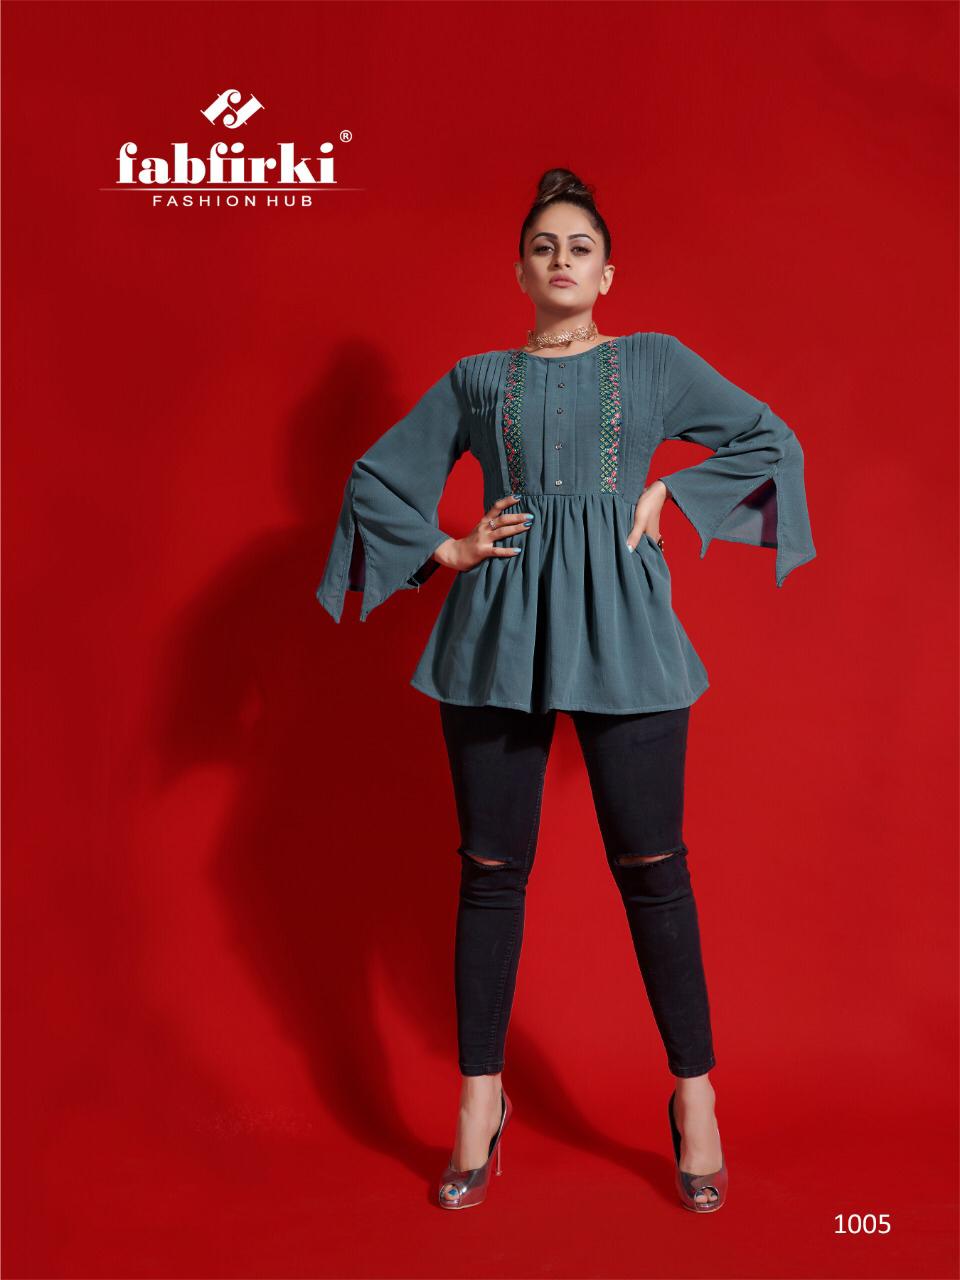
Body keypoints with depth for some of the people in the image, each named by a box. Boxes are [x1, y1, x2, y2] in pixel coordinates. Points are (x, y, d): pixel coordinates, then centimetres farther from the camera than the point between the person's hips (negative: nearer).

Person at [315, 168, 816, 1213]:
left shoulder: (656, 363, 12)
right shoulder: (474, 379, 13)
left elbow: (771, 441, 14)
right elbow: (377, 476, 16)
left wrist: (668, 493, 4)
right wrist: (445, 551, 5)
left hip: (620, 628, -1)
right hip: (499, 629, 1)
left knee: (651, 867, 0)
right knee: (490, 871, 4)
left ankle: (694, 1095, 16)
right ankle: (480, 1099, 18)